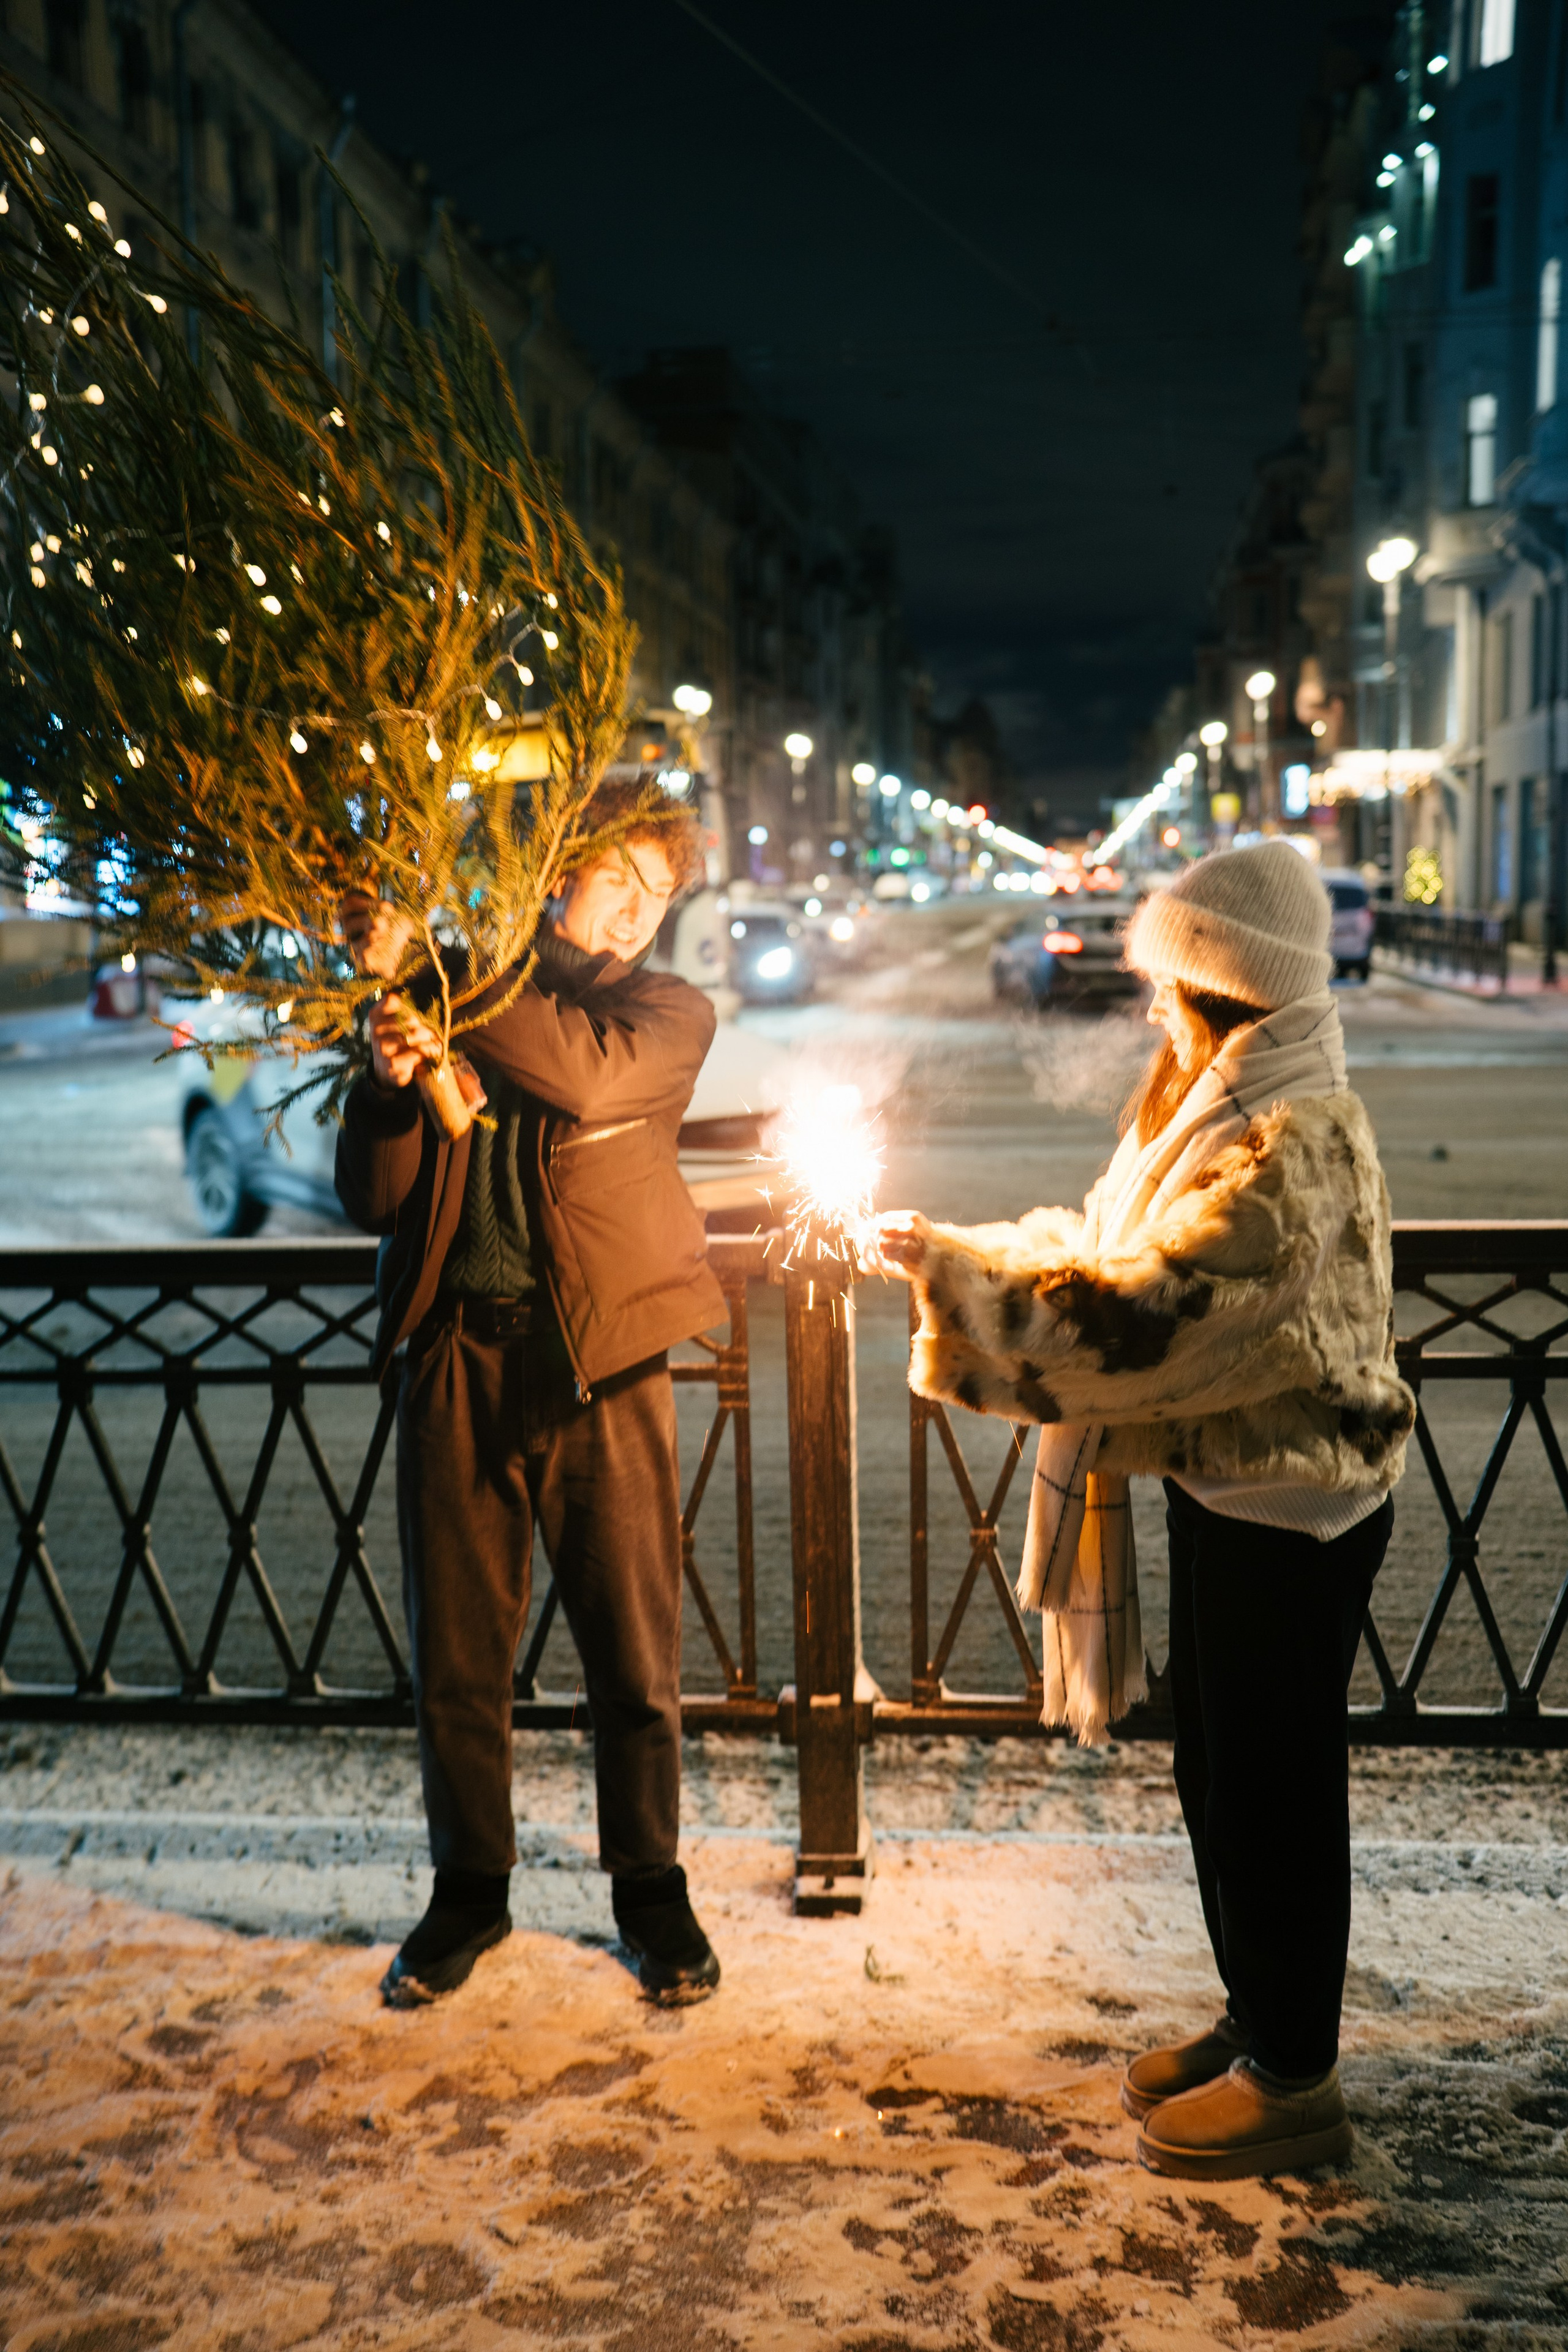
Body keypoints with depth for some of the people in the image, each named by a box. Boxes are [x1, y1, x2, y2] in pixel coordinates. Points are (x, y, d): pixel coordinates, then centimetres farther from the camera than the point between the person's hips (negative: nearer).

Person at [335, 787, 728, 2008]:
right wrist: (390, 1080, -11)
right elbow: (374, 1200, 7)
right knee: (455, 1654, 11)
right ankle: (470, 1888, 31)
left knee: (635, 1656, 7)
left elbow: (589, 1071, -20)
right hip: (457, 1355, 2)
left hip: (602, 1362, -2)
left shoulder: (671, 1012, 5)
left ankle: (651, 1888, 27)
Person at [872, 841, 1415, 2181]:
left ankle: (1296, 2083, 23)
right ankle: (1259, 2021, 38)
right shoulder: (1229, 1111, 9)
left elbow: (1141, 1311, -28)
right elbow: (1121, 1249, 13)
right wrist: (968, 1254, 1)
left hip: (1290, 1507, -10)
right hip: (1228, 1486, 10)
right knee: (1219, 1769, 20)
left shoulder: (1294, 1145, -24)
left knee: (1276, 1784, 4)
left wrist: (953, 1272, -19)